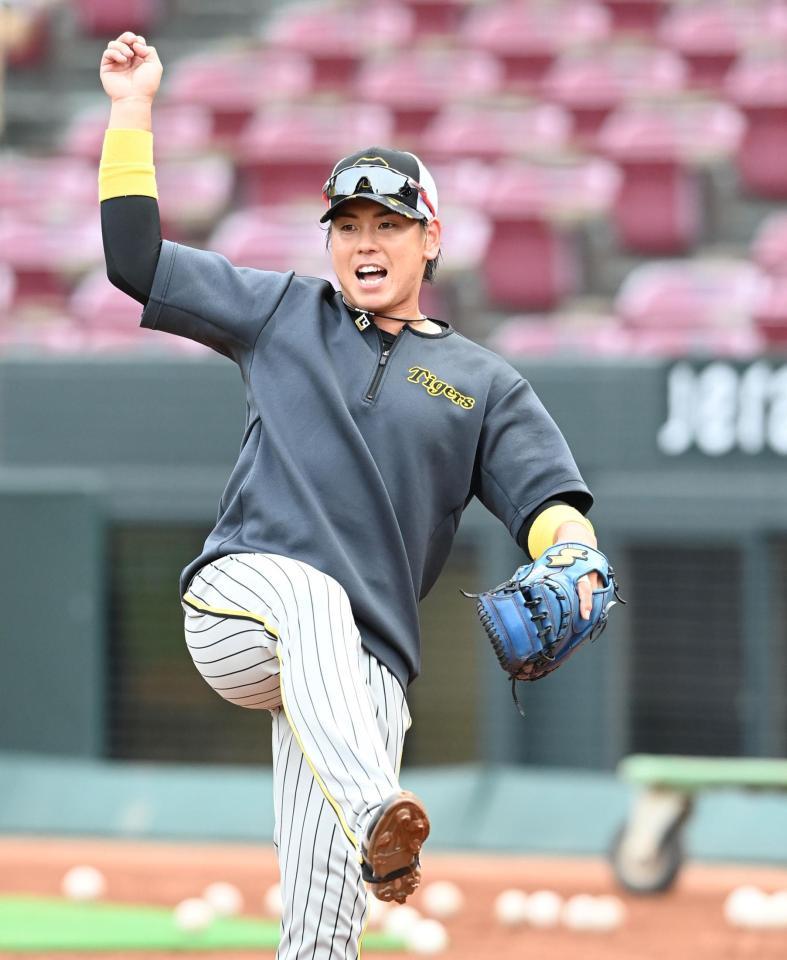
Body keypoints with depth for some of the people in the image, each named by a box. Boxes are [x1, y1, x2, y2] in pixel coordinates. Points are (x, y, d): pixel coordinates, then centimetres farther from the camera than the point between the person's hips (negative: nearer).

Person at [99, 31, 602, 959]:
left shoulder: (485, 384, 17)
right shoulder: (284, 314, 19)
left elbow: (545, 496, 4)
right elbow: (136, 259, 18)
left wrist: (570, 551, -20)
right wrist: (132, 113, 14)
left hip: (361, 664, 1)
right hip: (236, 603, -1)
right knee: (313, 594, -40)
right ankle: (373, 819, -58)